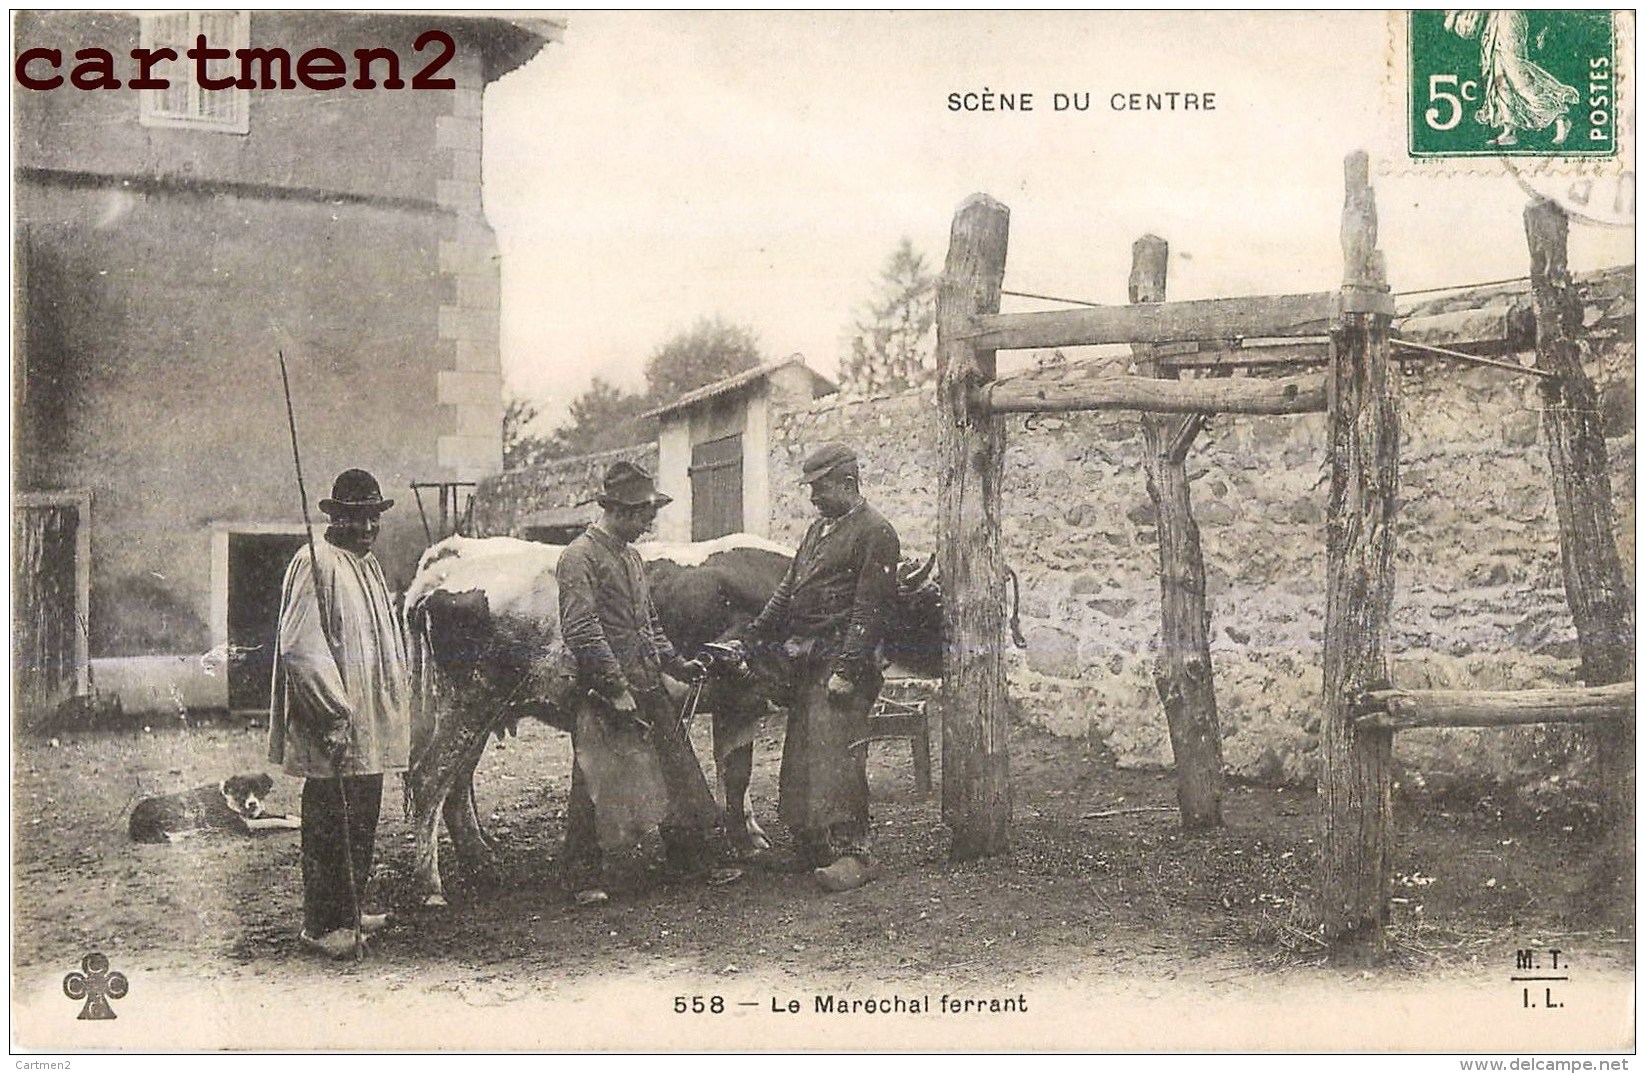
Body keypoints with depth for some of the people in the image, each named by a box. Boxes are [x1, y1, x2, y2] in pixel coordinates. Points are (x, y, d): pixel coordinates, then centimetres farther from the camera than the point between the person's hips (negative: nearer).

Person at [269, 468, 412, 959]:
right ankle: (321, 924, 4)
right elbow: (301, 648, -18)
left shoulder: (368, 564, 17)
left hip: (370, 728, 10)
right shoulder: (315, 563, -12)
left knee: (361, 821, 15)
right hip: (332, 730, -10)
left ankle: (348, 912, 26)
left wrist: (394, 710, 22)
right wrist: (334, 712, -21)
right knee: (330, 823, -4)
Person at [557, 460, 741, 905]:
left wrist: (675, 664, 11)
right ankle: (584, 879, 10)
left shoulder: (630, 556, 17)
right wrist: (616, 688, -20)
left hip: (649, 686, 8)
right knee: (594, 785, 0)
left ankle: (699, 858, 21)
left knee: (680, 772, 11)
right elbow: (583, 633, -18)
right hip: (604, 693, -8)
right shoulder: (580, 557, -11)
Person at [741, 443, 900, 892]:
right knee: (800, 755, 9)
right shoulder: (819, 528, 20)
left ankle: (852, 853, -7)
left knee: (837, 756, -11)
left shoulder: (874, 531, -8)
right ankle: (814, 847, 17)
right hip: (806, 662, 9)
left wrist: (847, 669, -19)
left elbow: (870, 607, -14)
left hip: (842, 661, -9)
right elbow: (788, 590, 22)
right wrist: (753, 637, 14)